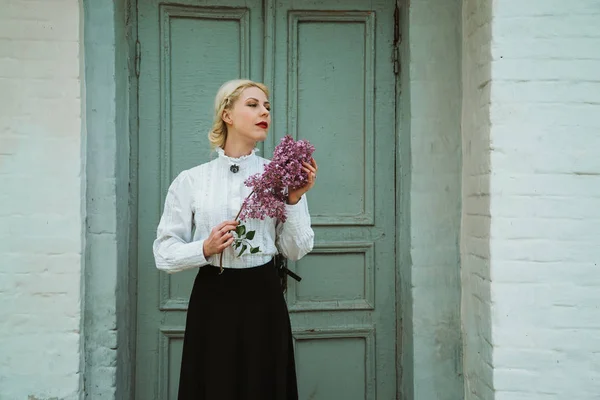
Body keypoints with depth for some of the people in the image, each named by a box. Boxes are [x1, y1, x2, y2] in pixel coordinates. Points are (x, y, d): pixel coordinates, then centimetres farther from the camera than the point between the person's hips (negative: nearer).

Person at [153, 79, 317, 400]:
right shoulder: (191, 180, -2)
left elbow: (296, 250, -1)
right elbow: (164, 252, -2)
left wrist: (295, 199, -13)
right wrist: (205, 249, -18)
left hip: (263, 301, 1)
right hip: (212, 301, -1)